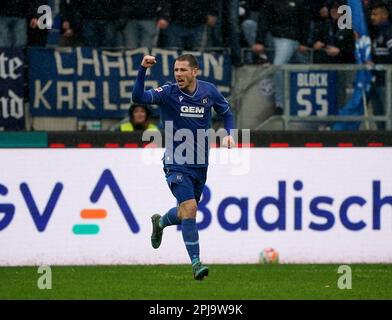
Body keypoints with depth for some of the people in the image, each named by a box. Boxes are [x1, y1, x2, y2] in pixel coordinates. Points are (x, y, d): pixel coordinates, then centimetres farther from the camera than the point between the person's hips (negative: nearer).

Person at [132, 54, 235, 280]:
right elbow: (138, 97, -27)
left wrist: (229, 133, -1)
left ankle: (160, 223, 51)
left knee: (185, 213, 17)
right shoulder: (168, 93, -12)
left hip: (200, 164, 4)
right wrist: (143, 70, -39)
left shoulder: (209, 91, -1)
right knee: (189, 207, -21)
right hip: (176, 162, -4)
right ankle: (196, 263, -16)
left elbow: (226, 112, 16)